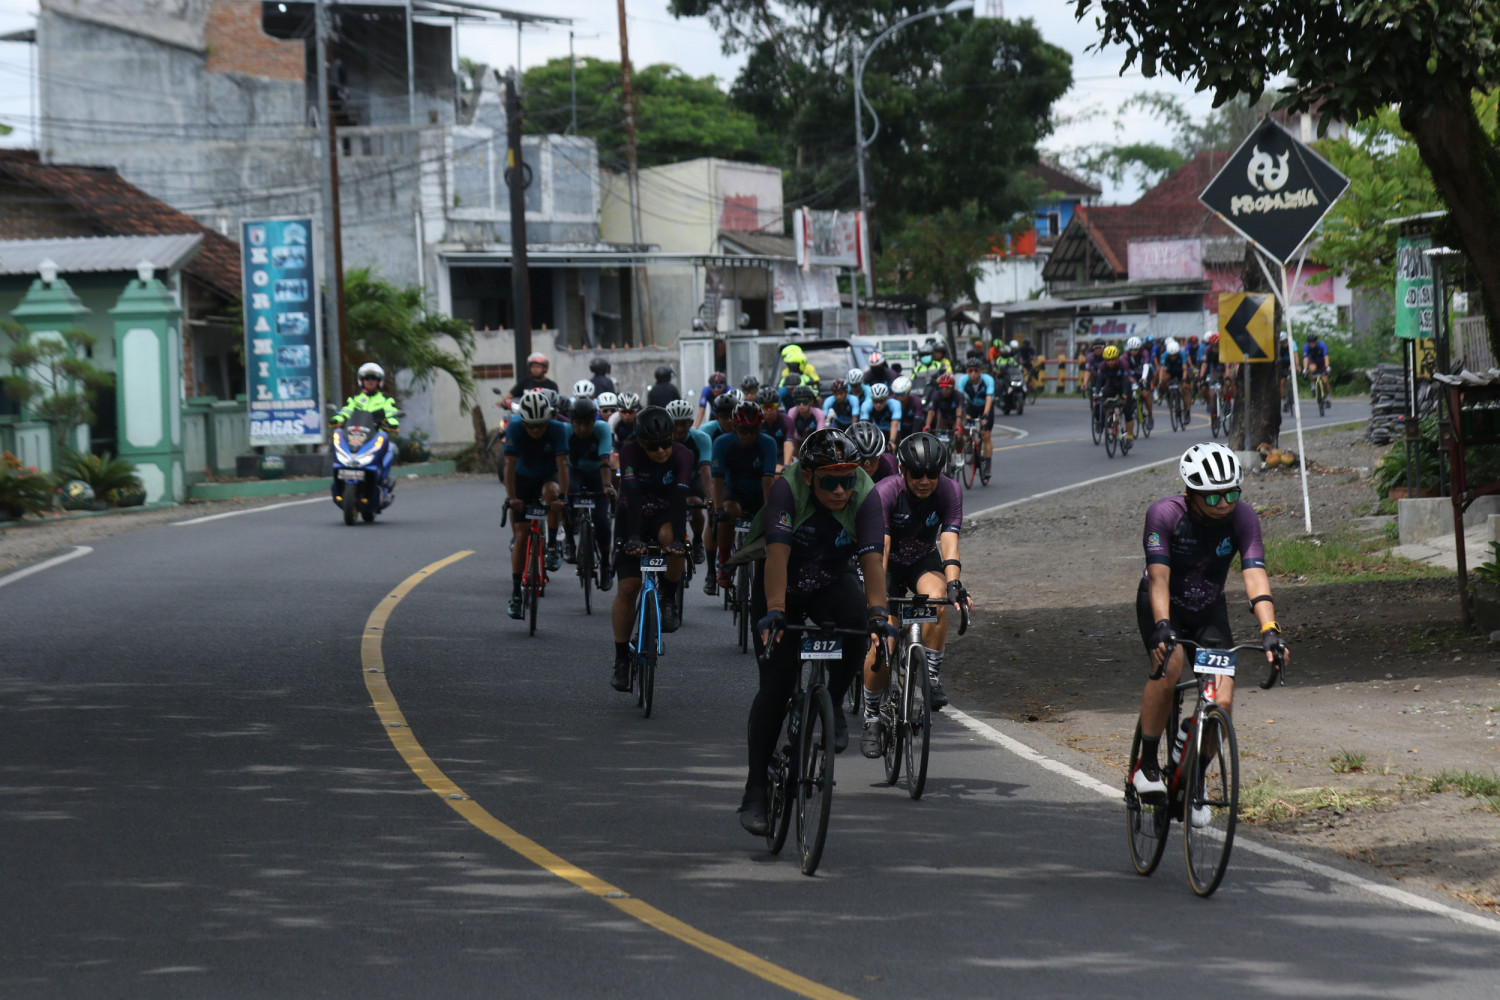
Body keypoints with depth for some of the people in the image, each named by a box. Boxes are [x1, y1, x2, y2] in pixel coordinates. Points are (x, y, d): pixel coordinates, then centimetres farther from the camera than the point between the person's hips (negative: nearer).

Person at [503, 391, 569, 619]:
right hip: (524, 478, 0)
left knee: (550, 492, -37)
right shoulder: (515, 427, -26)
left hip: (548, 476, 0)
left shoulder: (557, 429, -26)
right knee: (521, 535, -8)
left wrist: (562, 495, -44)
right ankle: (516, 593, -2)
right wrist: (511, 497, -38)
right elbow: (510, 464, -29)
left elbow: (562, 464, -32)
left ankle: (552, 547, -21)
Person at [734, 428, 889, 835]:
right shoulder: (787, 489, -29)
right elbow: (778, 553, -39)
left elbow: (872, 560, -34)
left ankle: (833, 705, -8)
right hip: (781, 586, -2)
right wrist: (773, 612, -51)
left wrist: (877, 610, -49)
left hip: (833, 584, 2)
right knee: (775, 685, -10)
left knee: (856, 620, -33)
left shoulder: (865, 496, -24)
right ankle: (755, 789, 0)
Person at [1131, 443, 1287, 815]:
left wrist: (1269, 630, -44)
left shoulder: (1242, 517, -21)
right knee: (1169, 666, -33)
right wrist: (1163, 628, -49)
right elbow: (1159, 577, -34)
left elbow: (1255, 575, -30)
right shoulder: (1165, 513, -27)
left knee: (1222, 703, -13)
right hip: (1164, 605, -3)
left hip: (1209, 609, 3)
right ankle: (1146, 765, -16)